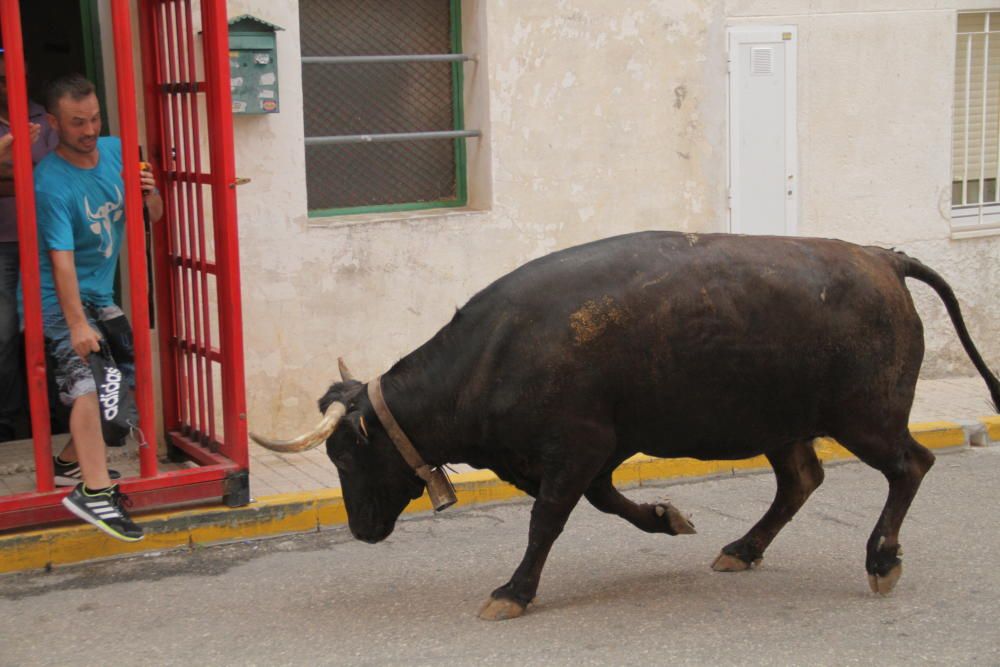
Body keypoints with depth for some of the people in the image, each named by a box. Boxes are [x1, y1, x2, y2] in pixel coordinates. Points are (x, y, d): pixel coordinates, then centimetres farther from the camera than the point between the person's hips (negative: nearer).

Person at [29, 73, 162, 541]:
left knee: (127, 375, 11)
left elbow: (154, 218, 8)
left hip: (100, 294, 8)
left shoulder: (115, 151, -1)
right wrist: (77, 324, -32)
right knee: (85, 380, -23)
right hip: (58, 299, -8)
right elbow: (62, 260, -26)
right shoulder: (51, 182, -21)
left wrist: (150, 195, -15)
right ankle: (94, 491, -29)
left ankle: (73, 461, 26)